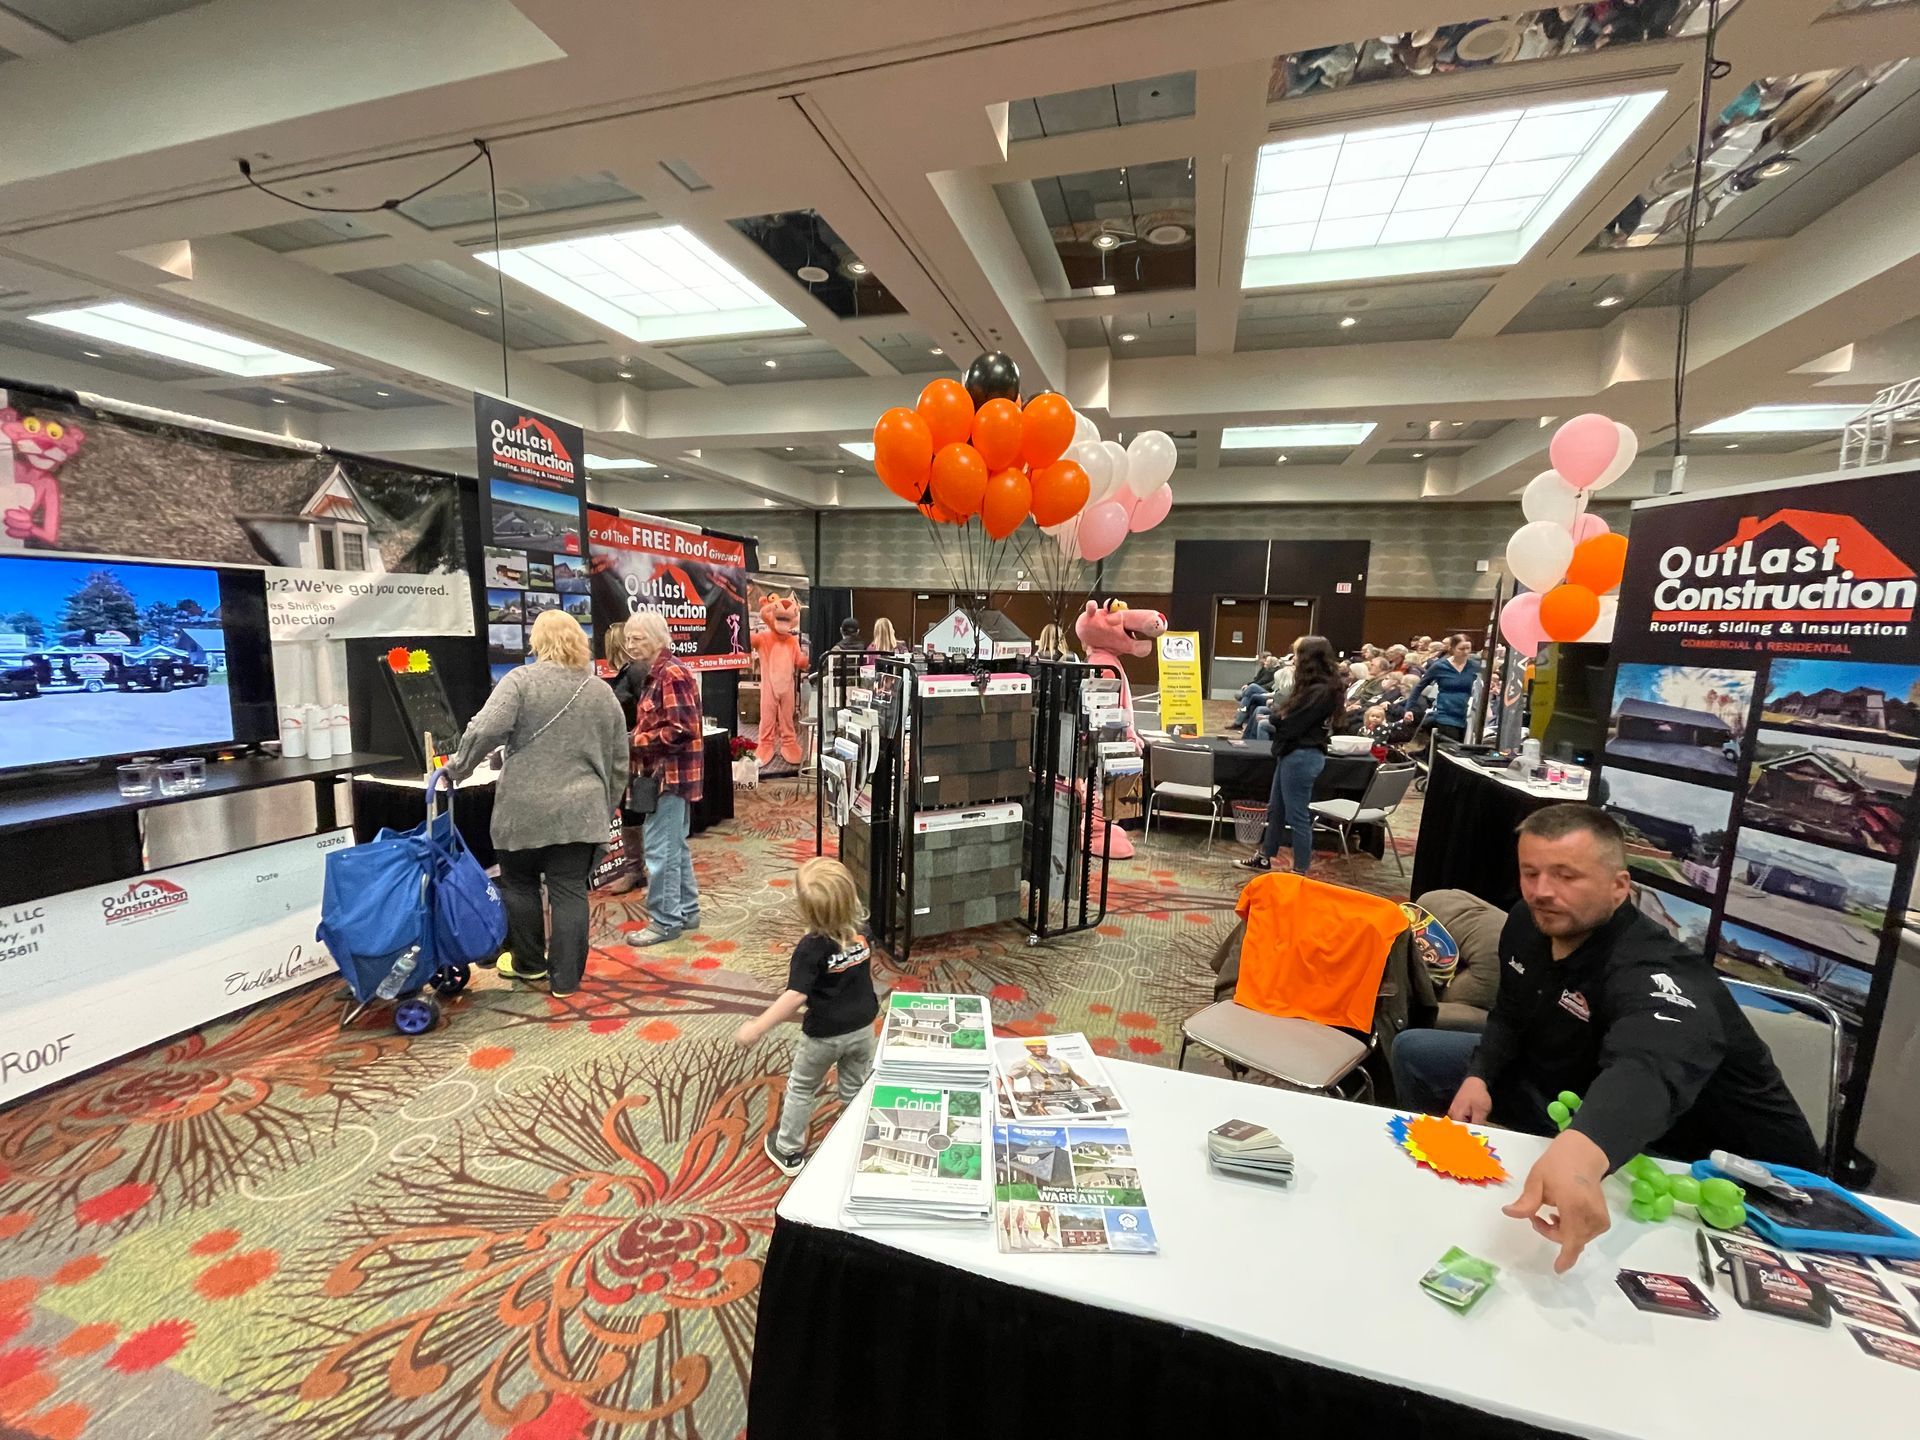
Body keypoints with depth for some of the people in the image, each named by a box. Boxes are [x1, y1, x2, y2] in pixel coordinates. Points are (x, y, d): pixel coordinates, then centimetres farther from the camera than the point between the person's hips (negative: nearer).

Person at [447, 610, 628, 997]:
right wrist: (605, 809, 20)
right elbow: (618, 763, 11)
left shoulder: (521, 680, -4)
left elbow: (485, 729, -17)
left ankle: (529, 962, 31)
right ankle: (565, 978, 14)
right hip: (580, 810, 3)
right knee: (570, 891, 7)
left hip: (525, 808, -2)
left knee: (519, 882, 17)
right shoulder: (604, 693, 8)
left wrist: (459, 766, 0)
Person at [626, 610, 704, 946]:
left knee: (659, 848, -4)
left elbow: (682, 730, -23)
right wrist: (634, 737, 6)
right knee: (675, 845, 16)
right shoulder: (657, 673, 16)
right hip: (666, 773, 11)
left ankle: (665, 920, 7)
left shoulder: (671, 673, -16)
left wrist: (636, 741, -17)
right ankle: (687, 911, 26)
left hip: (671, 774, -11)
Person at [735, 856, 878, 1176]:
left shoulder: (811, 947, -27)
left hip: (824, 1034, -4)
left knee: (800, 1089, 20)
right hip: (862, 1027, 4)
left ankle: (789, 1151, 36)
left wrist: (756, 1028, -24)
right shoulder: (861, 932, -12)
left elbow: (796, 996, -30)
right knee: (856, 1089, 22)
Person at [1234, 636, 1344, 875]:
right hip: (1293, 754, 10)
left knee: (1297, 815, 0)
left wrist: (1278, 717, -2)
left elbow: (1290, 725, -20)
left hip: (1302, 757, -10)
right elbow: (1289, 717, 12)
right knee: (1275, 809, 19)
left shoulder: (1321, 691, -20)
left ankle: (1300, 872, 12)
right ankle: (1264, 858, 32)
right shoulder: (1312, 687, 12)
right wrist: (1281, 716, -7)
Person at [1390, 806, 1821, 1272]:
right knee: (1416, 1053, 6)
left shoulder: (1655, 976, -36)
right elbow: (1511, 1015, 5)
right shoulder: (1528, 924, -11)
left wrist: (1578, 1154, -78)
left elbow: (1650, 1073, -58)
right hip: (1577, 1096, 7)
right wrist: (1479, 1077, -14)